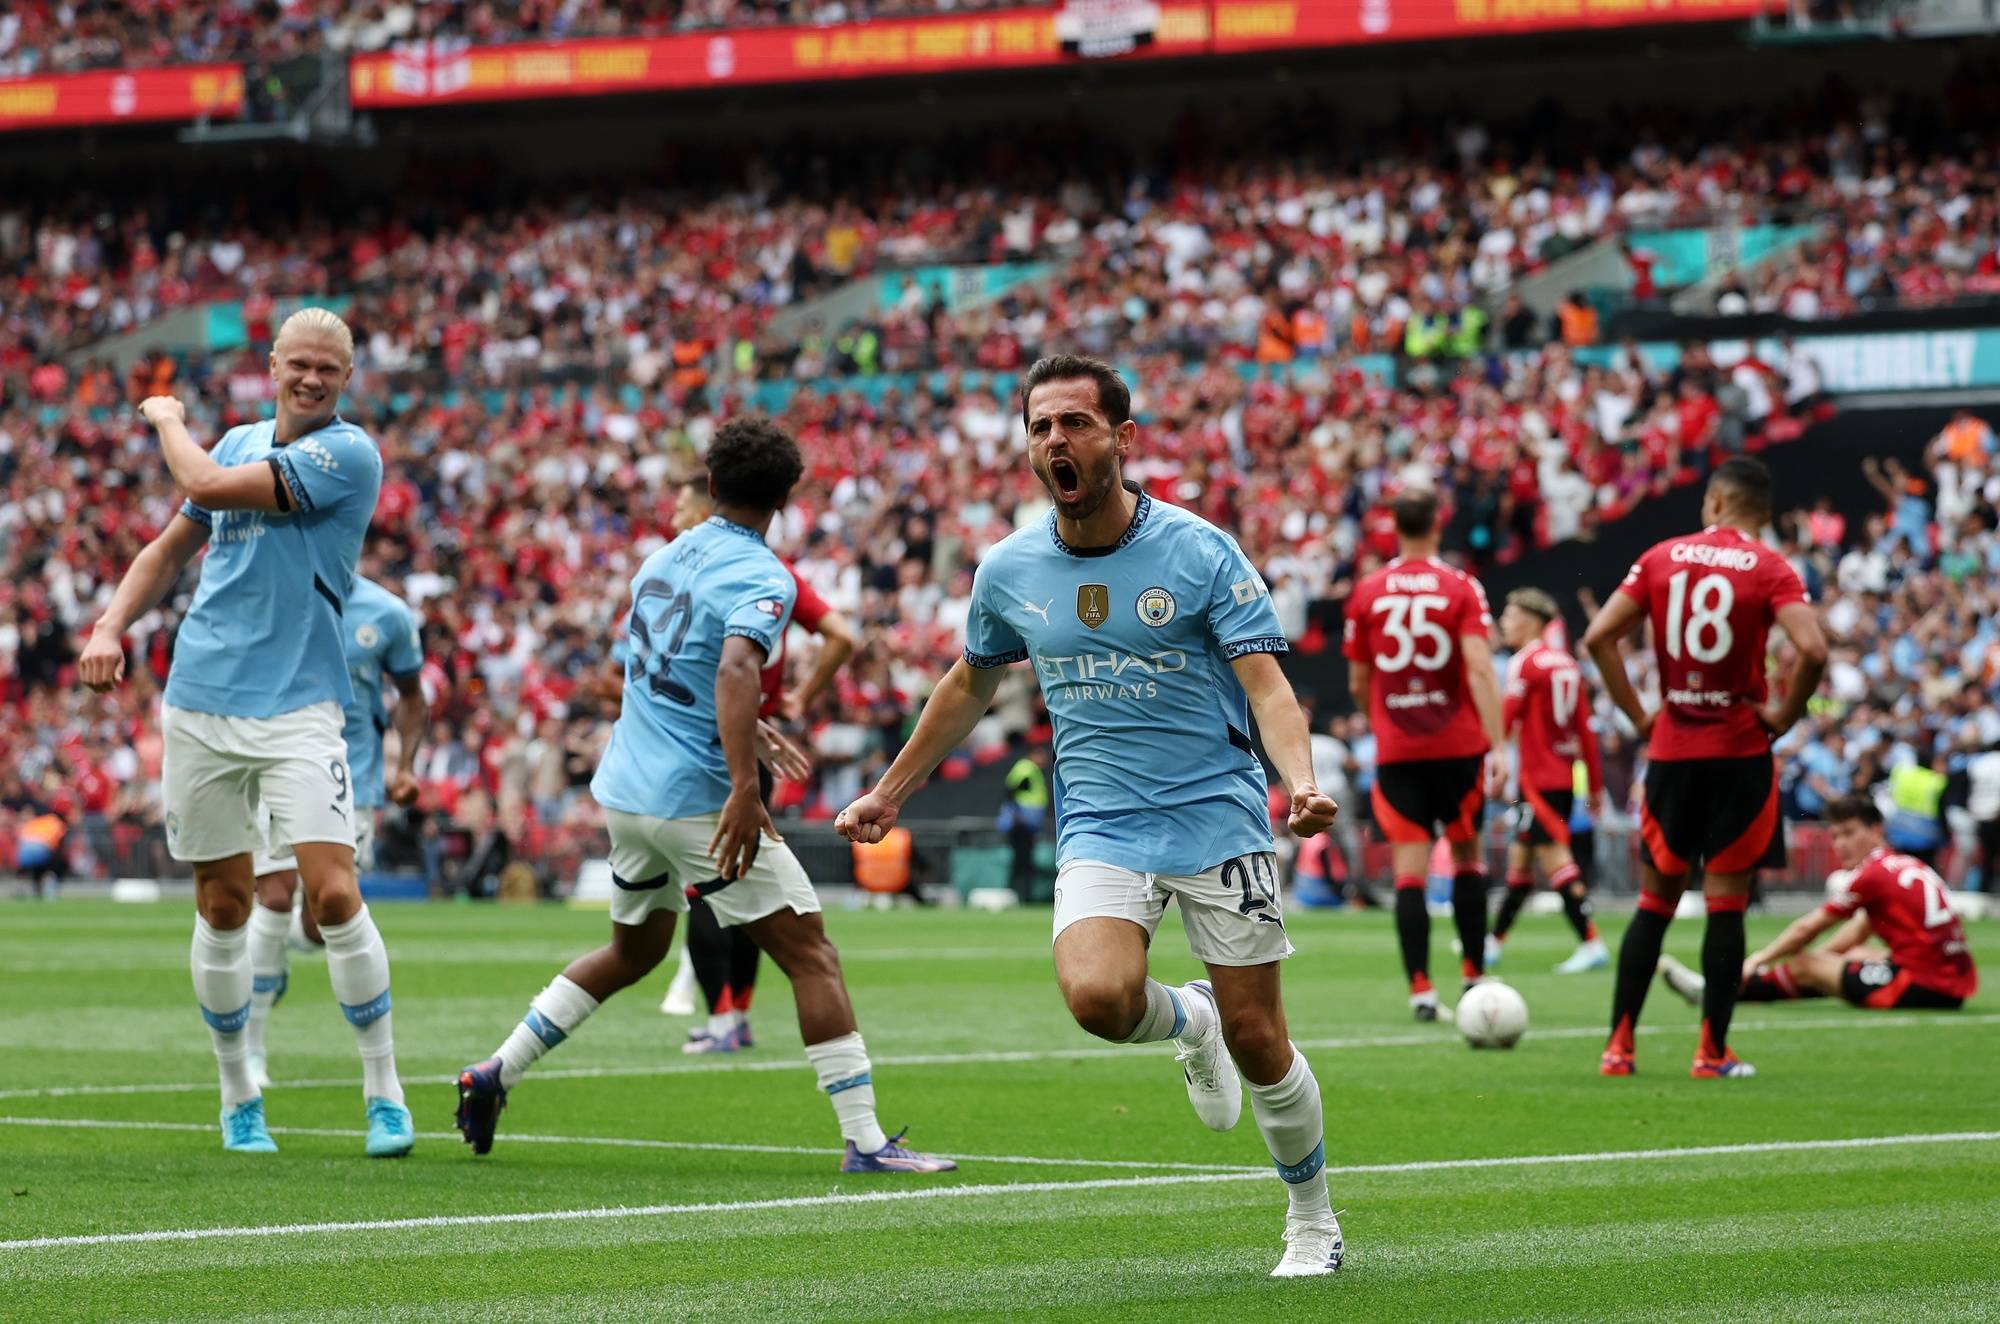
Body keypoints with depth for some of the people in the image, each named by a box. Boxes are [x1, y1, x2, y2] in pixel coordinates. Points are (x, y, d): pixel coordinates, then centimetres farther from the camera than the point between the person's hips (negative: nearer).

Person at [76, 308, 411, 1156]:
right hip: (200, 701, 5)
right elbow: (173, 547, 22)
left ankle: (384, 1094, -6)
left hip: (298, 710, -5)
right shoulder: (240, 444, 12)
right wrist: (111, 626, 6)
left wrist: (168, 419, 4)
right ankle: (237, 1094, 20)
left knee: (333, 893, -16)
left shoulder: (348, 454, -9)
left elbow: (207, 486, -16)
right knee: (224, 904, 7)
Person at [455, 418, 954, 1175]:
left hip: (624, 791, 8)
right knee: (810, 954, -5)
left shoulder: (665, 558, 12)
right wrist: (745, 788, -39)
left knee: (634, 951, 27)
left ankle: (497, 1073, 22)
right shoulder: (762, 577, -12)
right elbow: (736, 668, -31)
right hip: (695, 797, -8)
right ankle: (865, 1141, -10)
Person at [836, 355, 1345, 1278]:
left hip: (1218, 819, -2)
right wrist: (891, 792, 24)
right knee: (1096, 994, -26)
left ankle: (1312, 1222, 23)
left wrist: (1301, 784, -31)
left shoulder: (1199, 552, -8)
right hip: (1101, 829, 2)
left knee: (1255, 1039, -1)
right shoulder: (1009, 570, 3)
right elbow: (970, 685, 20)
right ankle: (1188, 1023, 10)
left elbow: (1267, 686, -12)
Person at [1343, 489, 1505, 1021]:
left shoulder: (1366, 593, 2)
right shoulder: (1462, 588, -4)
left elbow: (1358, 684, 9)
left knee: (1409, 870, -2)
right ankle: (1474, 974, 19)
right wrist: (1497, 745, -17)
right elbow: (1479, 669, -14)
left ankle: (1420, 987, -12)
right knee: (1466, 857, 17)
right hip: (1458, 746, -1)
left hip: (1395, 753, 1)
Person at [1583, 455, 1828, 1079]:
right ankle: (1713, 1051, 1)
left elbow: (1598, 637, -2)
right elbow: (1812, 650, -21)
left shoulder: (1662, 558, 3)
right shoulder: (1770, 570, -6)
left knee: (1655, 901, 11)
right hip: (1740, 752, -3)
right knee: (1726, 903, 2)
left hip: (1670, 749, 3)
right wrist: (1783, 716, -7)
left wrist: (1638, 715, 4)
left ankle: (1618, 1046, 8)